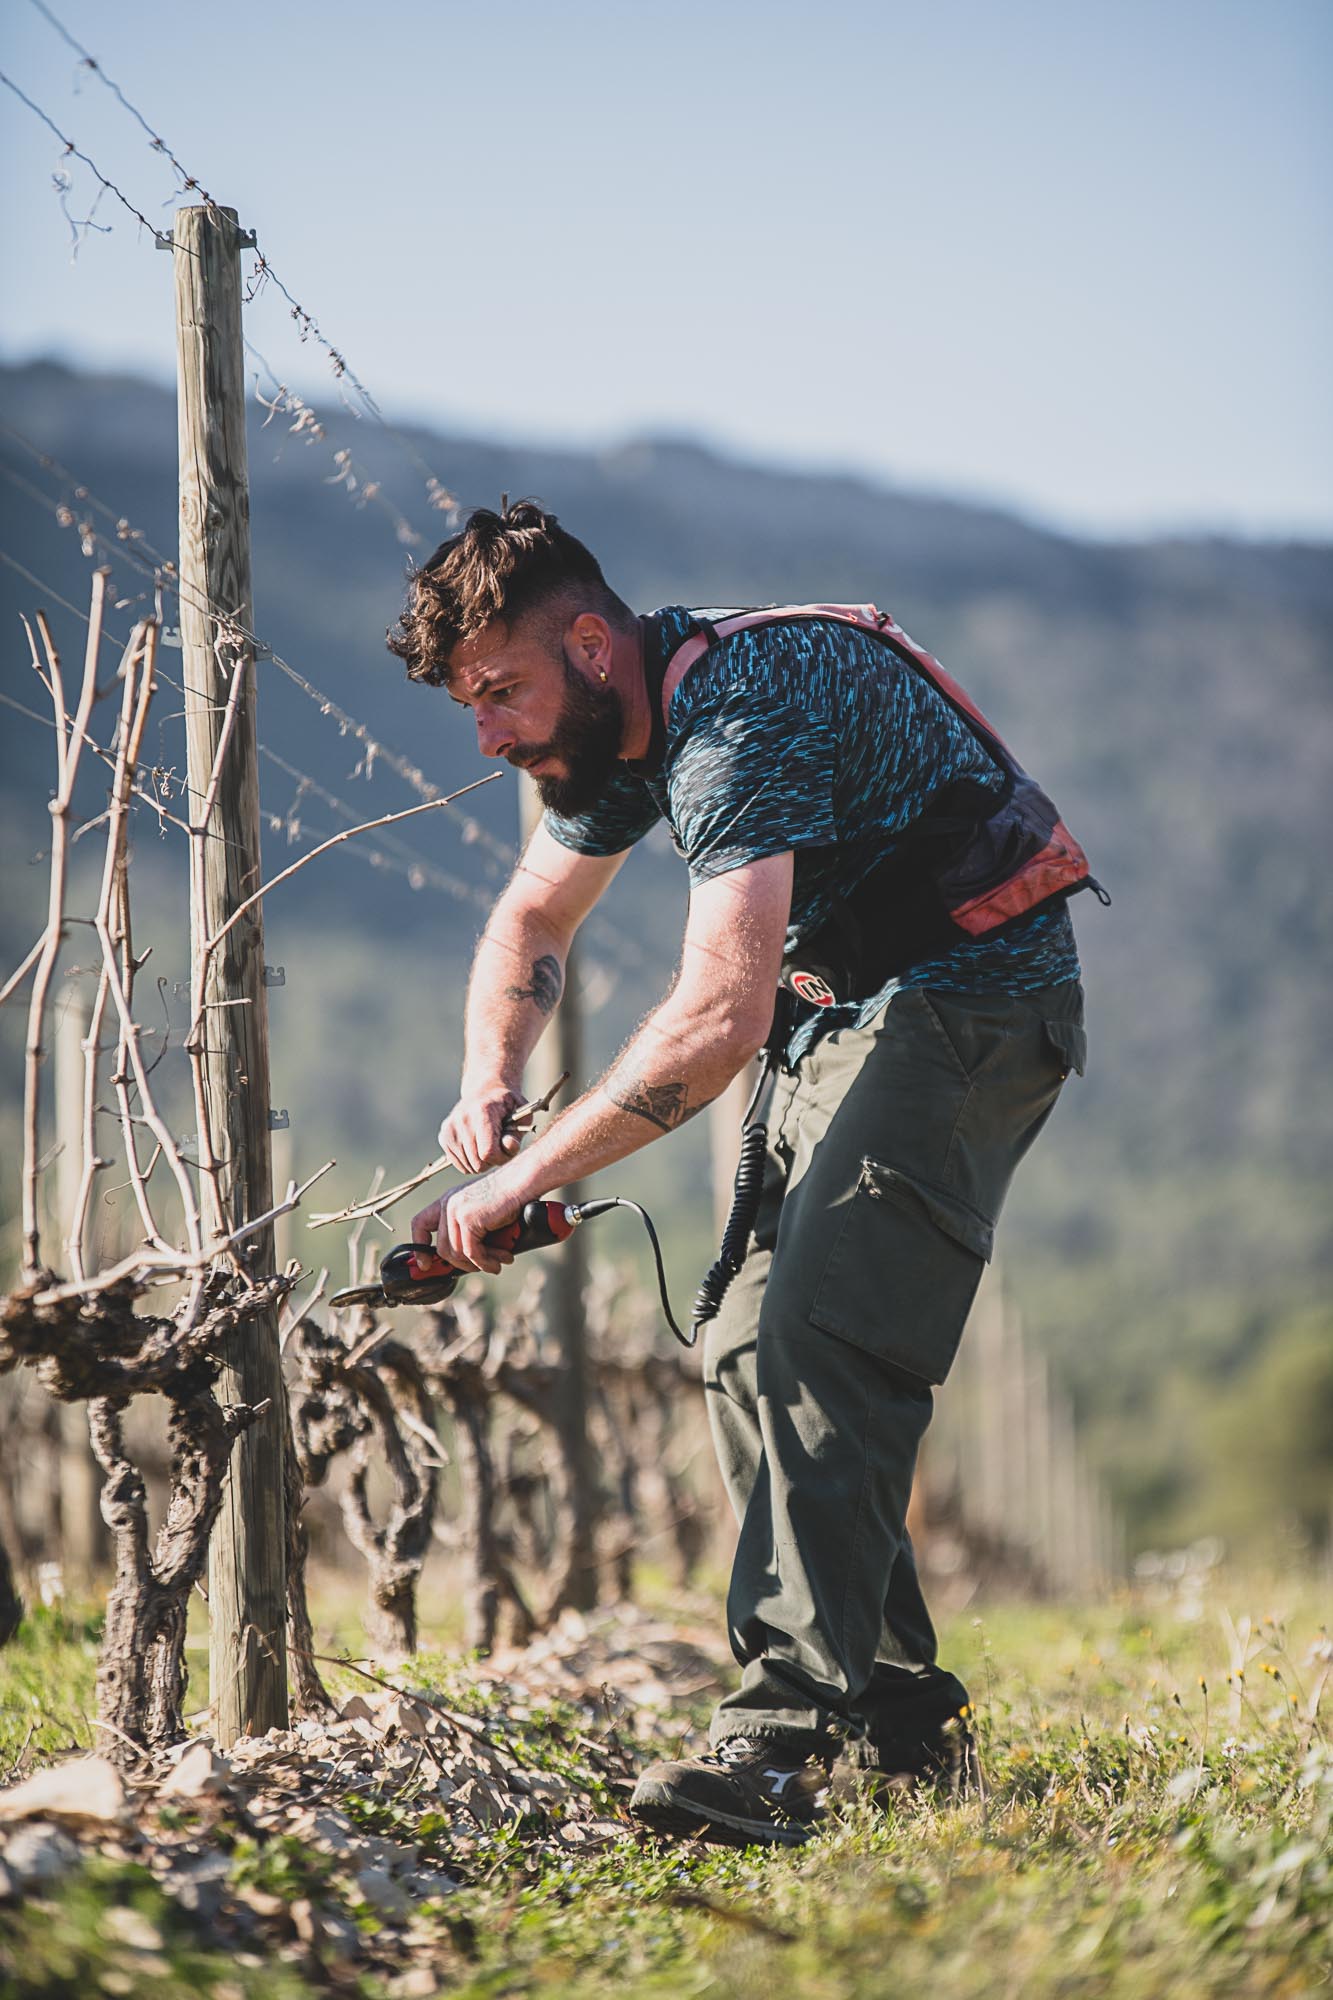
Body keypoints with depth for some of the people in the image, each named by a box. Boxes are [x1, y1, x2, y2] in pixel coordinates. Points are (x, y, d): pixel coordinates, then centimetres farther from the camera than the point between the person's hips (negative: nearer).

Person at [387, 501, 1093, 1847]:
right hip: (850, 1017, 10)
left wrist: (519, 1180, -30)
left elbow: (718, 1019, -35)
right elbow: (531, 921, 20)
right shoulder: (620, 722, 5)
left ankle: (780, 1739, -31)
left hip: (971, 1004, -10)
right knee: (749, 1355, 6)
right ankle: (899, 1715, 12)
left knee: (820, 1344, -24)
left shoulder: (741, 721, -27)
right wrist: (488, 1082, 0)